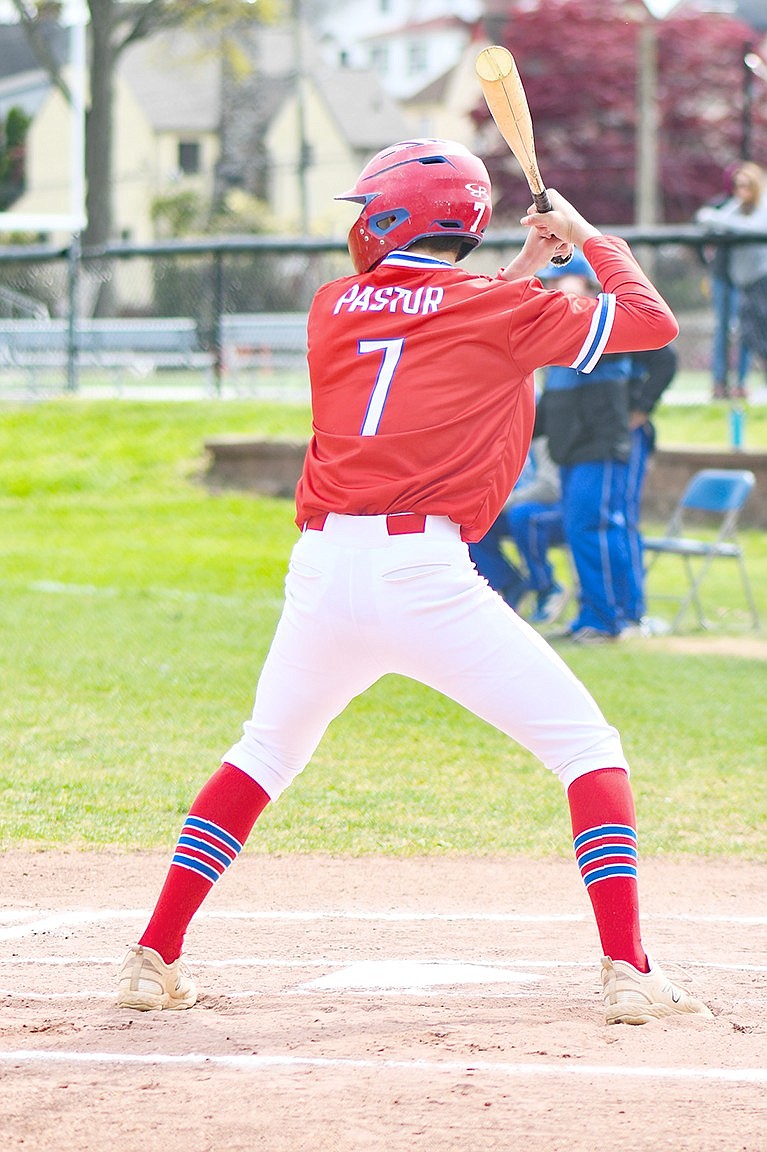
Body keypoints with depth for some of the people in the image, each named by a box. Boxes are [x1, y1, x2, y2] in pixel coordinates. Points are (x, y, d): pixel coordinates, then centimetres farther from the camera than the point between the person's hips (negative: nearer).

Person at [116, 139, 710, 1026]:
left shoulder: (334, 309, 15)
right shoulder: (500, 315, 4)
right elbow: (651, 319, 7)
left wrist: (516, 275, 29)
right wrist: (591, 240, 21)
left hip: (321, 571, 4)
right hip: (426, 576, -4)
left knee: (267, 752, 26)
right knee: (586, 747, 5)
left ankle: (154, 958, 19)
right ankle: (627, 973, -8)